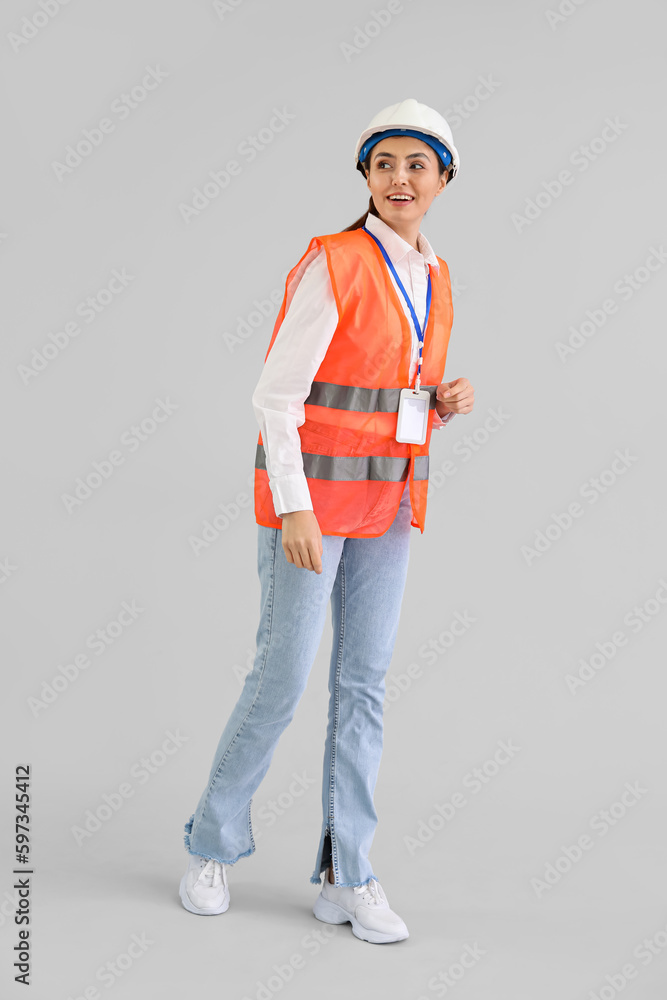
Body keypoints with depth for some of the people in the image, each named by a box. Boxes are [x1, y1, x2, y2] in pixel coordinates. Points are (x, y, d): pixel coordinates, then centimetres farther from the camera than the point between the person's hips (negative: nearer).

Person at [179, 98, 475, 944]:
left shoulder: (432, 278, 11)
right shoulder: (332, 262, -12)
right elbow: (277, 393, -15)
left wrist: (449, 400, -3)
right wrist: (293, 510, -21)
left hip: (387, 500, 7)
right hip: (311, 491, -6)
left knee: (363, 682, 6)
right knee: (283, 676, -1)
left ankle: (345, 878, 15)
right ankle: (213, 845, 22)